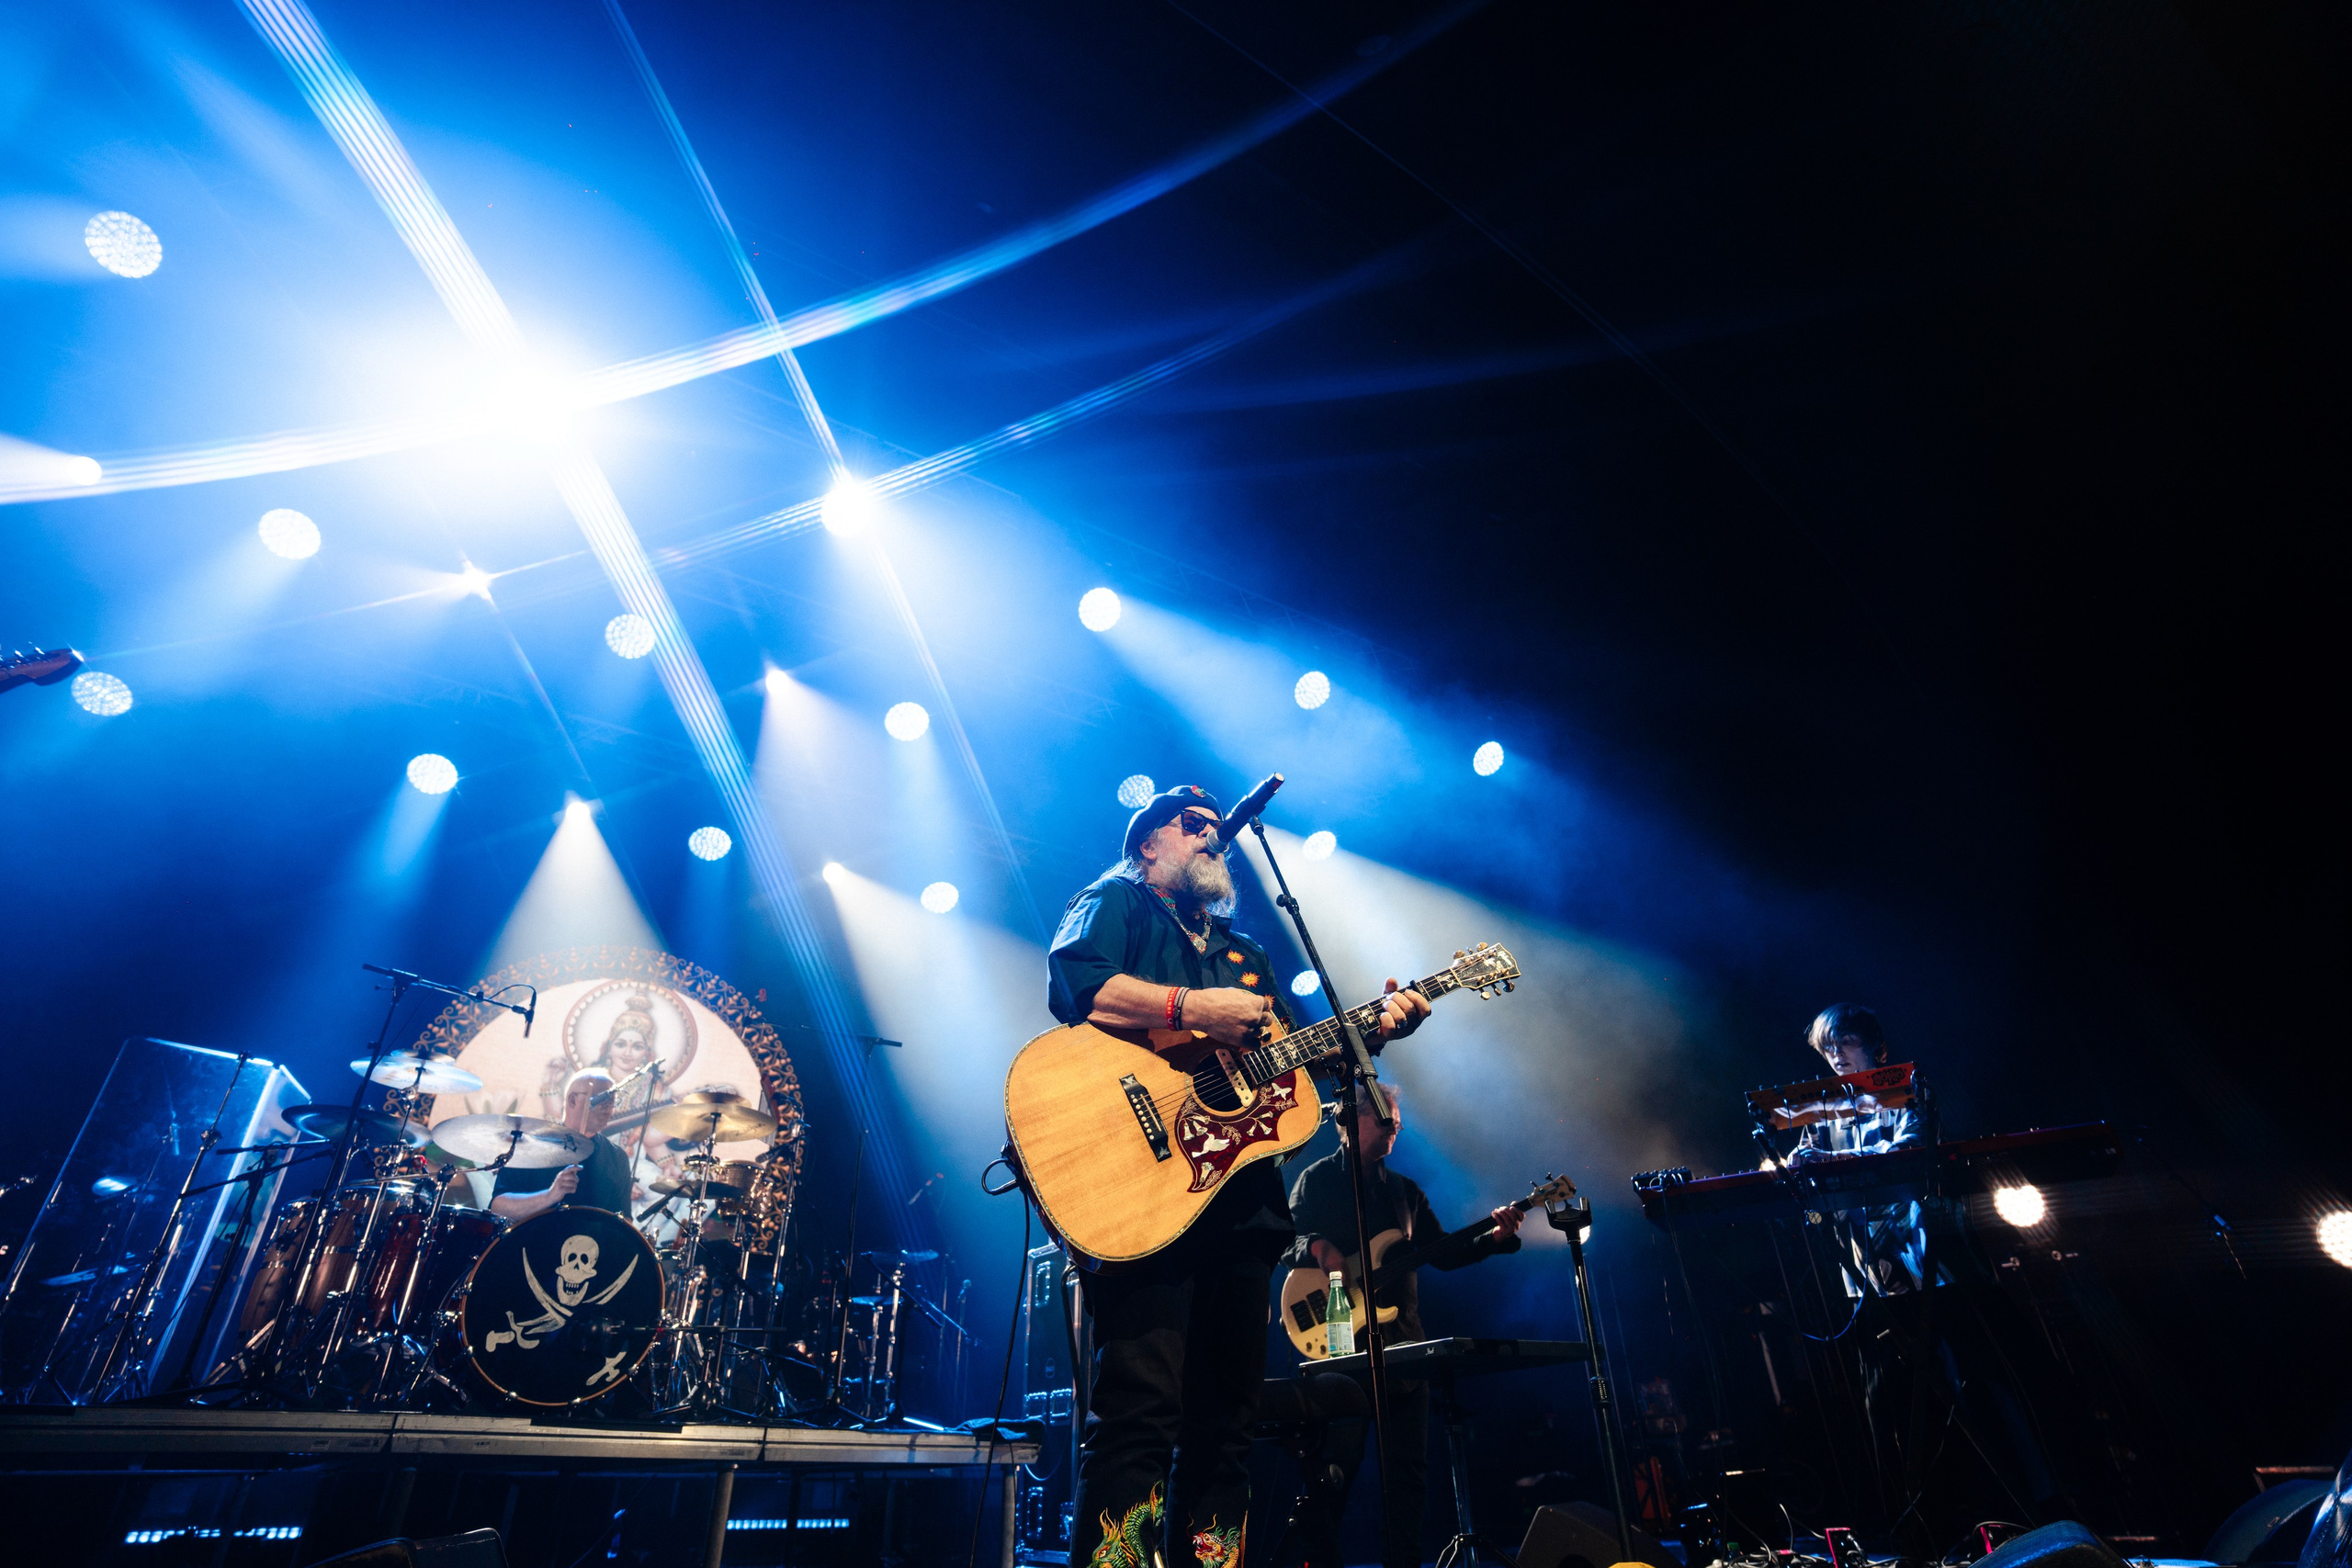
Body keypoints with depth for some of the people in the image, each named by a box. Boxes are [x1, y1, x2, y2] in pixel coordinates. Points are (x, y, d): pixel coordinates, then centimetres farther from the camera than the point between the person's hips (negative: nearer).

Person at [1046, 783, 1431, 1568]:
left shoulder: (1247, 955, 27)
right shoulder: (1114, 902, 6)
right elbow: (1073, 982, -15)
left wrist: (1373, 1029, 4)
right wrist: (1194, 1010, -18)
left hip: (1241, 1200, 7)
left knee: (1227, 1417, 11)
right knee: (1141, 1406, -13)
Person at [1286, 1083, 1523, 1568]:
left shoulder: (1406, 1190, 19)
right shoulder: (1317, 1178, 3)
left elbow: (1442, 1253, 14)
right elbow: (1289, 1236, -7)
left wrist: (1495, 1238, 0)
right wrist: (1317, 1247, -29)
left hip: (1402, 1342, 6)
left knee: (1408, 1465, 6)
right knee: (1336, 1463, -5)